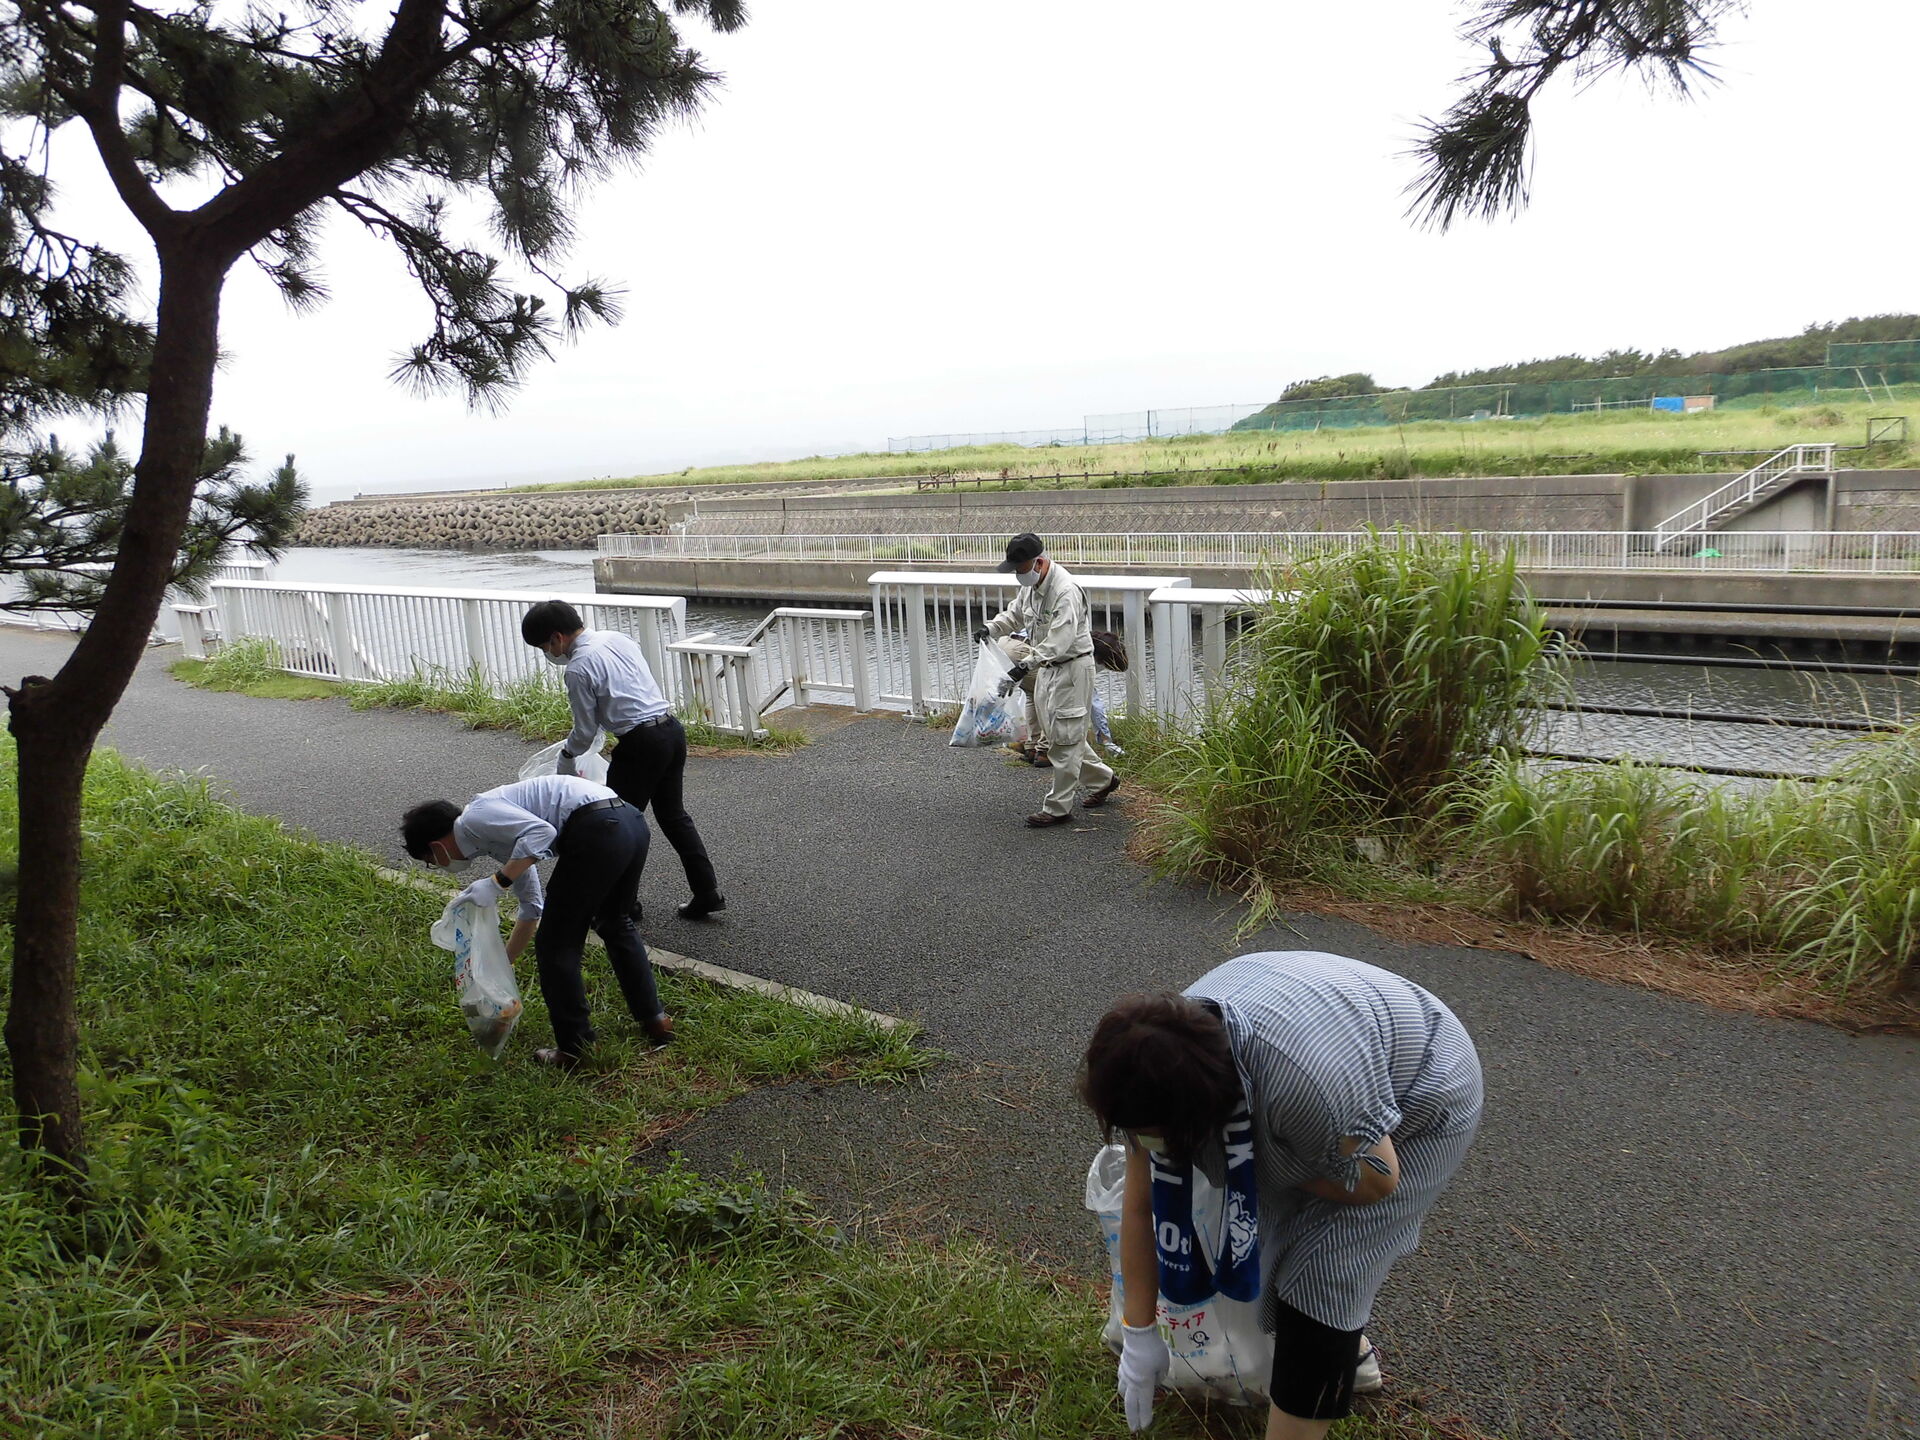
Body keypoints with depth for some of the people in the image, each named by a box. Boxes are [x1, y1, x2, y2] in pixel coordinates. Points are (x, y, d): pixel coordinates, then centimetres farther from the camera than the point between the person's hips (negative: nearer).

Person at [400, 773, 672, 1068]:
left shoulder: (476, 817, 3)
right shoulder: (498, 834, 31)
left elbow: (541, 832, -15)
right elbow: (532, 907, 38)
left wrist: (496, 882, -8)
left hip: (596, 831, -10)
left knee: (556, 943, 8)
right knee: (615, 923, 31)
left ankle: (574, 1048, 17)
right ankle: (654, 1019, 39)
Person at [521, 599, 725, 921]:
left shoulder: (578, 668, -12)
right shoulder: (615, 637, 11)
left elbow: (585, 732, -6)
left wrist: (566, 756, 14)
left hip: (641, 743, -8)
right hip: (672, 728, 8)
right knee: (673, 815, 19)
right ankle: (707, 891, 19)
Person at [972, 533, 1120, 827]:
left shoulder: (1065, 591, -26)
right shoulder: (1031, 585, 4)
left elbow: (1060, 641, -33)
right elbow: (1015, 614, 20)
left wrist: (1028, 664, -42)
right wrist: (991, 628, 1)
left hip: (1071, 668, -10)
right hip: (1048, 666, 10)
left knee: (1063, 738, -4)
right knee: (1056, 732, 18)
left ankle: (1058, 808, 4)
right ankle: (1102, 779, 34)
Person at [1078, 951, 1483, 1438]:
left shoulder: (1301, 1083, -41)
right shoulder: (1165, 1058, -20)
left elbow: (1374, 1180, -23)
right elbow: (1141, 1202, -10)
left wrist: (1256, 1166, -14)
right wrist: (1138, 1334, -6)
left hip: (1418, 1094, -6)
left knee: (1320, 1274, -10)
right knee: (1282, 1227, 14)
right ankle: (1350, 1352, 37)